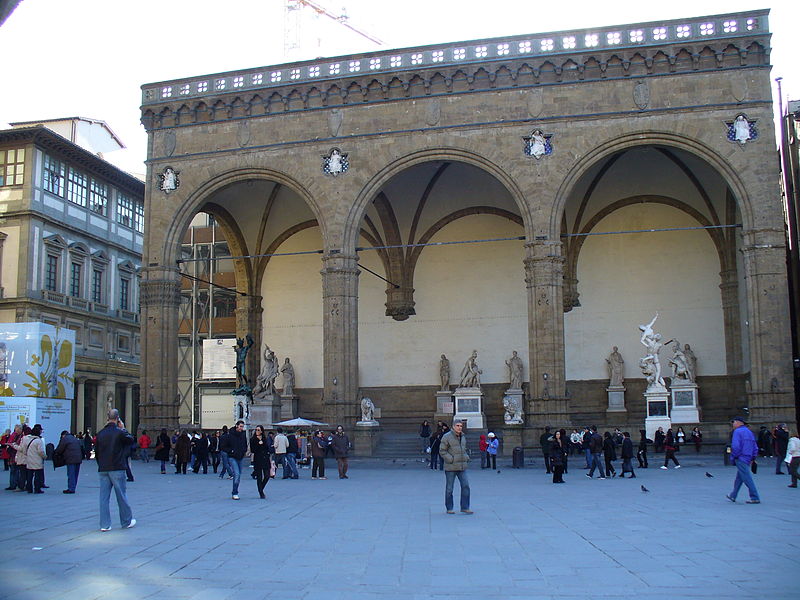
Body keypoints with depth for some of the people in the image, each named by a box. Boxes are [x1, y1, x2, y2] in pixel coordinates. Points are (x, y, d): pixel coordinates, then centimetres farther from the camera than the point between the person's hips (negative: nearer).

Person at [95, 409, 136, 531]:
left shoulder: (100, 433, 4)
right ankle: (126, 521, 17)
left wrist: (100, 465, 17)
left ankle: (104, 524, 6)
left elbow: (96, 452, 8)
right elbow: (131, 440, 5)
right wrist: (123, 429, 11)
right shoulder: (119, 432, -11)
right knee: (121, 495, 7)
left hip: (103, 469, 4)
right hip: (117, 468, -4)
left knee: (104, 497, 6)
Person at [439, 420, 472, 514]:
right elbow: (442, 451, -10)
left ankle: (465, 507, 3)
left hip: (462, 467, 5)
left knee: (465, 486, -3)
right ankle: (449, 508, 13)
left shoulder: (463, 437, 12)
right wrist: (451, 459, -16)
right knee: (449, 488, 3)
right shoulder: (447, 437, -8)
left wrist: (466, 457, 7)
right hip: (450, 467, -5)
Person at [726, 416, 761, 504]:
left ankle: (755, 498, -8)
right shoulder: (749, 432, 17)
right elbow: (755, 447, 18)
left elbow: (735, 446, -20)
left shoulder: (737, 432, -10)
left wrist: (733, 458, -9)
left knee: (747, 479, -7)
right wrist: (753, 458, 19)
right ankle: (733, 496, 25)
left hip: (740, 459, -9)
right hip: (748, 459, 9)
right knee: (739, 478, 16)